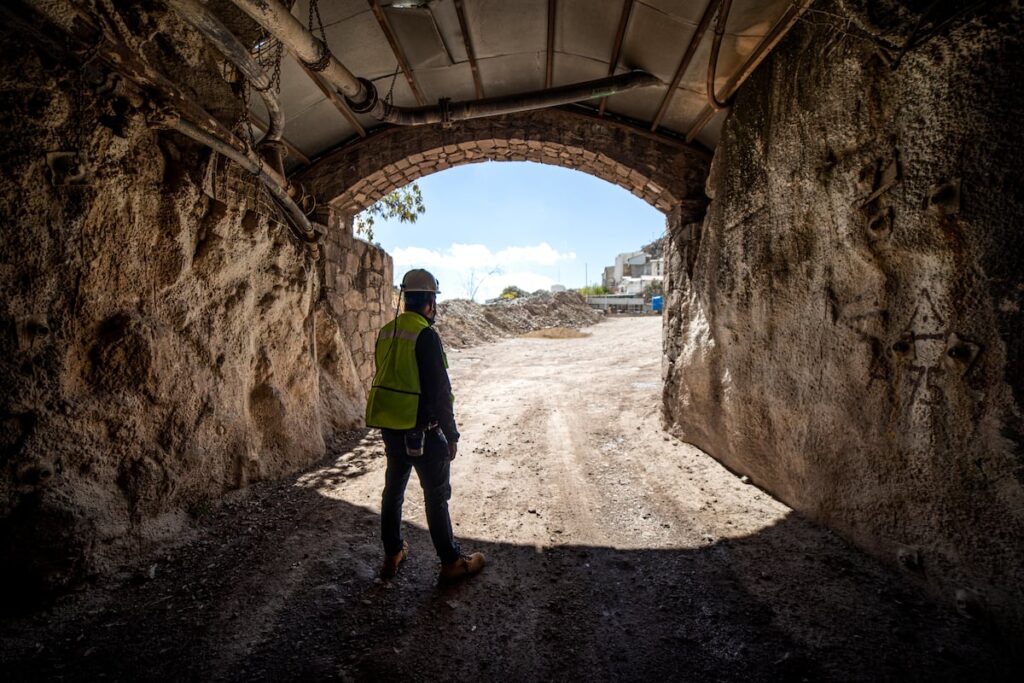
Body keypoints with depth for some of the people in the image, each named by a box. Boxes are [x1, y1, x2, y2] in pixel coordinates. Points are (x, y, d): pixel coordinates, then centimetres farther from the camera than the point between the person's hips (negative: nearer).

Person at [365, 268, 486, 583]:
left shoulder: (386, 332, 7)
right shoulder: (426, 335, -19)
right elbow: (439, 389, -19)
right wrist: (451, 435, -11)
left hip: (389, 427, 8)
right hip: (421, 430, -8)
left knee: (393, 489, 18)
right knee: (436, 495, 5)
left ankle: (392, 556, 32)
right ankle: (451, 563, 17)